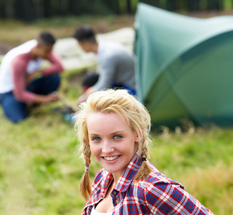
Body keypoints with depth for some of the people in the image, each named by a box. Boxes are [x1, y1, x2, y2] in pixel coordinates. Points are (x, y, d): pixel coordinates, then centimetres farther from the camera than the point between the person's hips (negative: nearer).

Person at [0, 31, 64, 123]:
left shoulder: (43, 47, -15)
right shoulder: (18, 61, -34)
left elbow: (59, 67, -18)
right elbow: (20, 94, -30)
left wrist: (37, 72, -30)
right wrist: (44, 99, -34)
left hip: (27, 84, 6)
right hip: (8, 91, -6)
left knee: (54, 78, -21)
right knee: (21, 119, -33)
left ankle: (35, 103, 1)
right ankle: (8, 105, 1)